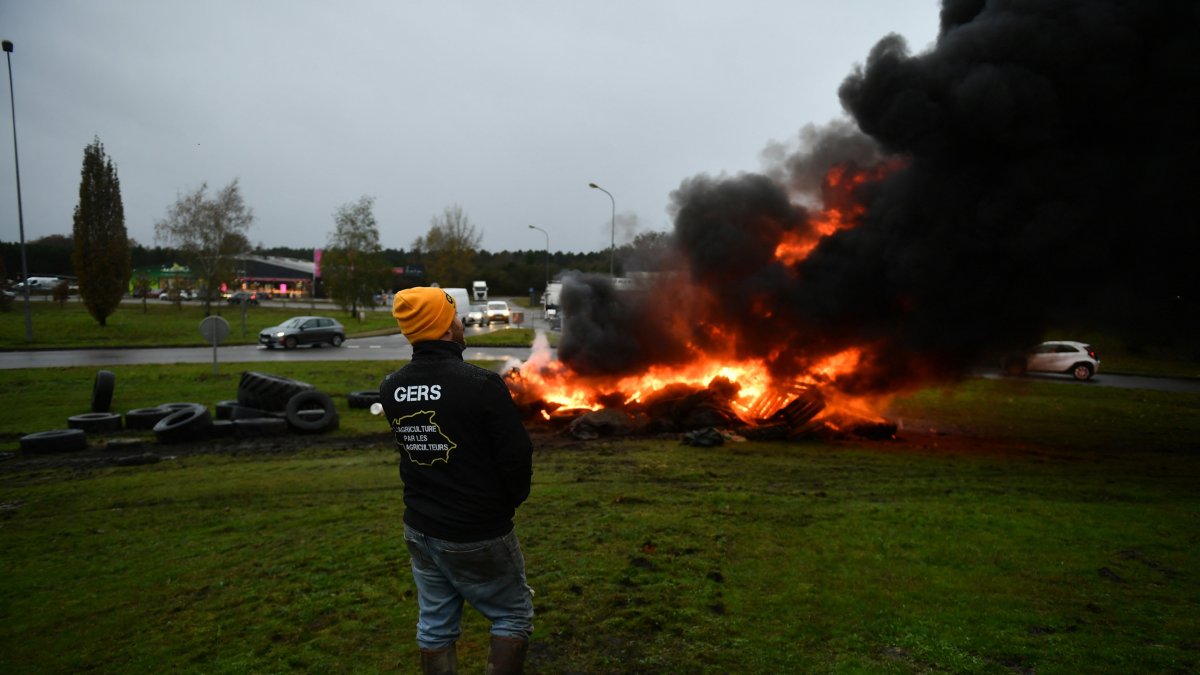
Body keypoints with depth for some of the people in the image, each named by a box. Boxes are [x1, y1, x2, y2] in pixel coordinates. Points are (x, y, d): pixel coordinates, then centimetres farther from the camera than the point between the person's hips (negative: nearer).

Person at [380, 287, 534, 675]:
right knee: (513, 617, 14)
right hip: (478, 535, -6)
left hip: (420, 531, 6)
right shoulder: (481, 384, -24)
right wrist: (510, 501, 2)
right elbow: (517, 456, -18)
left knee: (435, 627, 20)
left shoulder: (391, 389, -4)